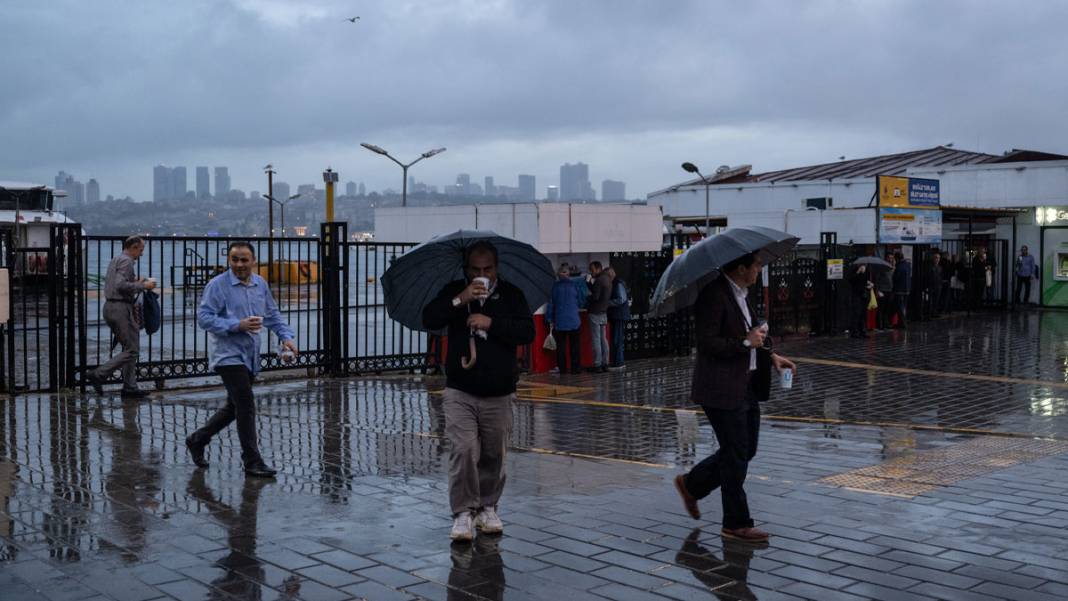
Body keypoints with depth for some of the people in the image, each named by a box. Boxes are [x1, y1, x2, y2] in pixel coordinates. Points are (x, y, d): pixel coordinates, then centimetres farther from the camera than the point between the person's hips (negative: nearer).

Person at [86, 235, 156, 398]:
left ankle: (130, 388, 12)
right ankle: (98, 375, -10)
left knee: (130, 348, 12)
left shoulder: (116, 260, 20)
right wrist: (142, 286, -14)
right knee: (132, 350, -8)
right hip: (120, 308, -11)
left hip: (110, 306, 11)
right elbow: (121, 285, -23)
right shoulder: (126, 261, -11)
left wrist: (135, 282, 19)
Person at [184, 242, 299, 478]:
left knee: (234, 408, 16)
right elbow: (204, 317, -15)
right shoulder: (217, 285, -9)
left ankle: (197, 440, 34)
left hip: (250, 357, 7)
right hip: (229, 355, -7)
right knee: (246, 406, -11)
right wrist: (237, 325, -22)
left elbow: (272, 315, 18)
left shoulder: (260, 284, 10)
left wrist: (286, 337, 3)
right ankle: (252, 461, -4)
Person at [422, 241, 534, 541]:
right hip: (459, 392, -1)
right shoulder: (454, 290, 5)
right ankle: (463, 512, -4)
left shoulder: (511, 294, 4)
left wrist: (491, 323, -17)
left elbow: (528, 332, -7)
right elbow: (429, 319, -9)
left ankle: (488, 508, 24)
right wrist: (460, 300, -20)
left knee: (494, 455, 7)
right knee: (463, 451, -12)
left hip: (499, 395, 1)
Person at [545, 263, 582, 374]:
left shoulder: (554, 287, -3)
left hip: (559, 322, 0)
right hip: (574, 321, 0)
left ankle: (562, 368, 4)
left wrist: (549, 319, 4)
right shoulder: (574, 286, 0)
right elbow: (580, 301, 10)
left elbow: (550, 304, -2)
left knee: (561, 346, 5)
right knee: (574, 346, 7)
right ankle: (575, 368, 7)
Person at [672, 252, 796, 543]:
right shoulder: (714, 295, -19)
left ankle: (691, 484, 32)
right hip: (722, 389, -9)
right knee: (736, 455, 0)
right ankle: (736, 524, 14)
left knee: (746, 450, 16)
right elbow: (706, 343, -23)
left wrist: (770, 355, 10)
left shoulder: (740, 293, 11)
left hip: (746, 385, 10)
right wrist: (747, 342, -19)